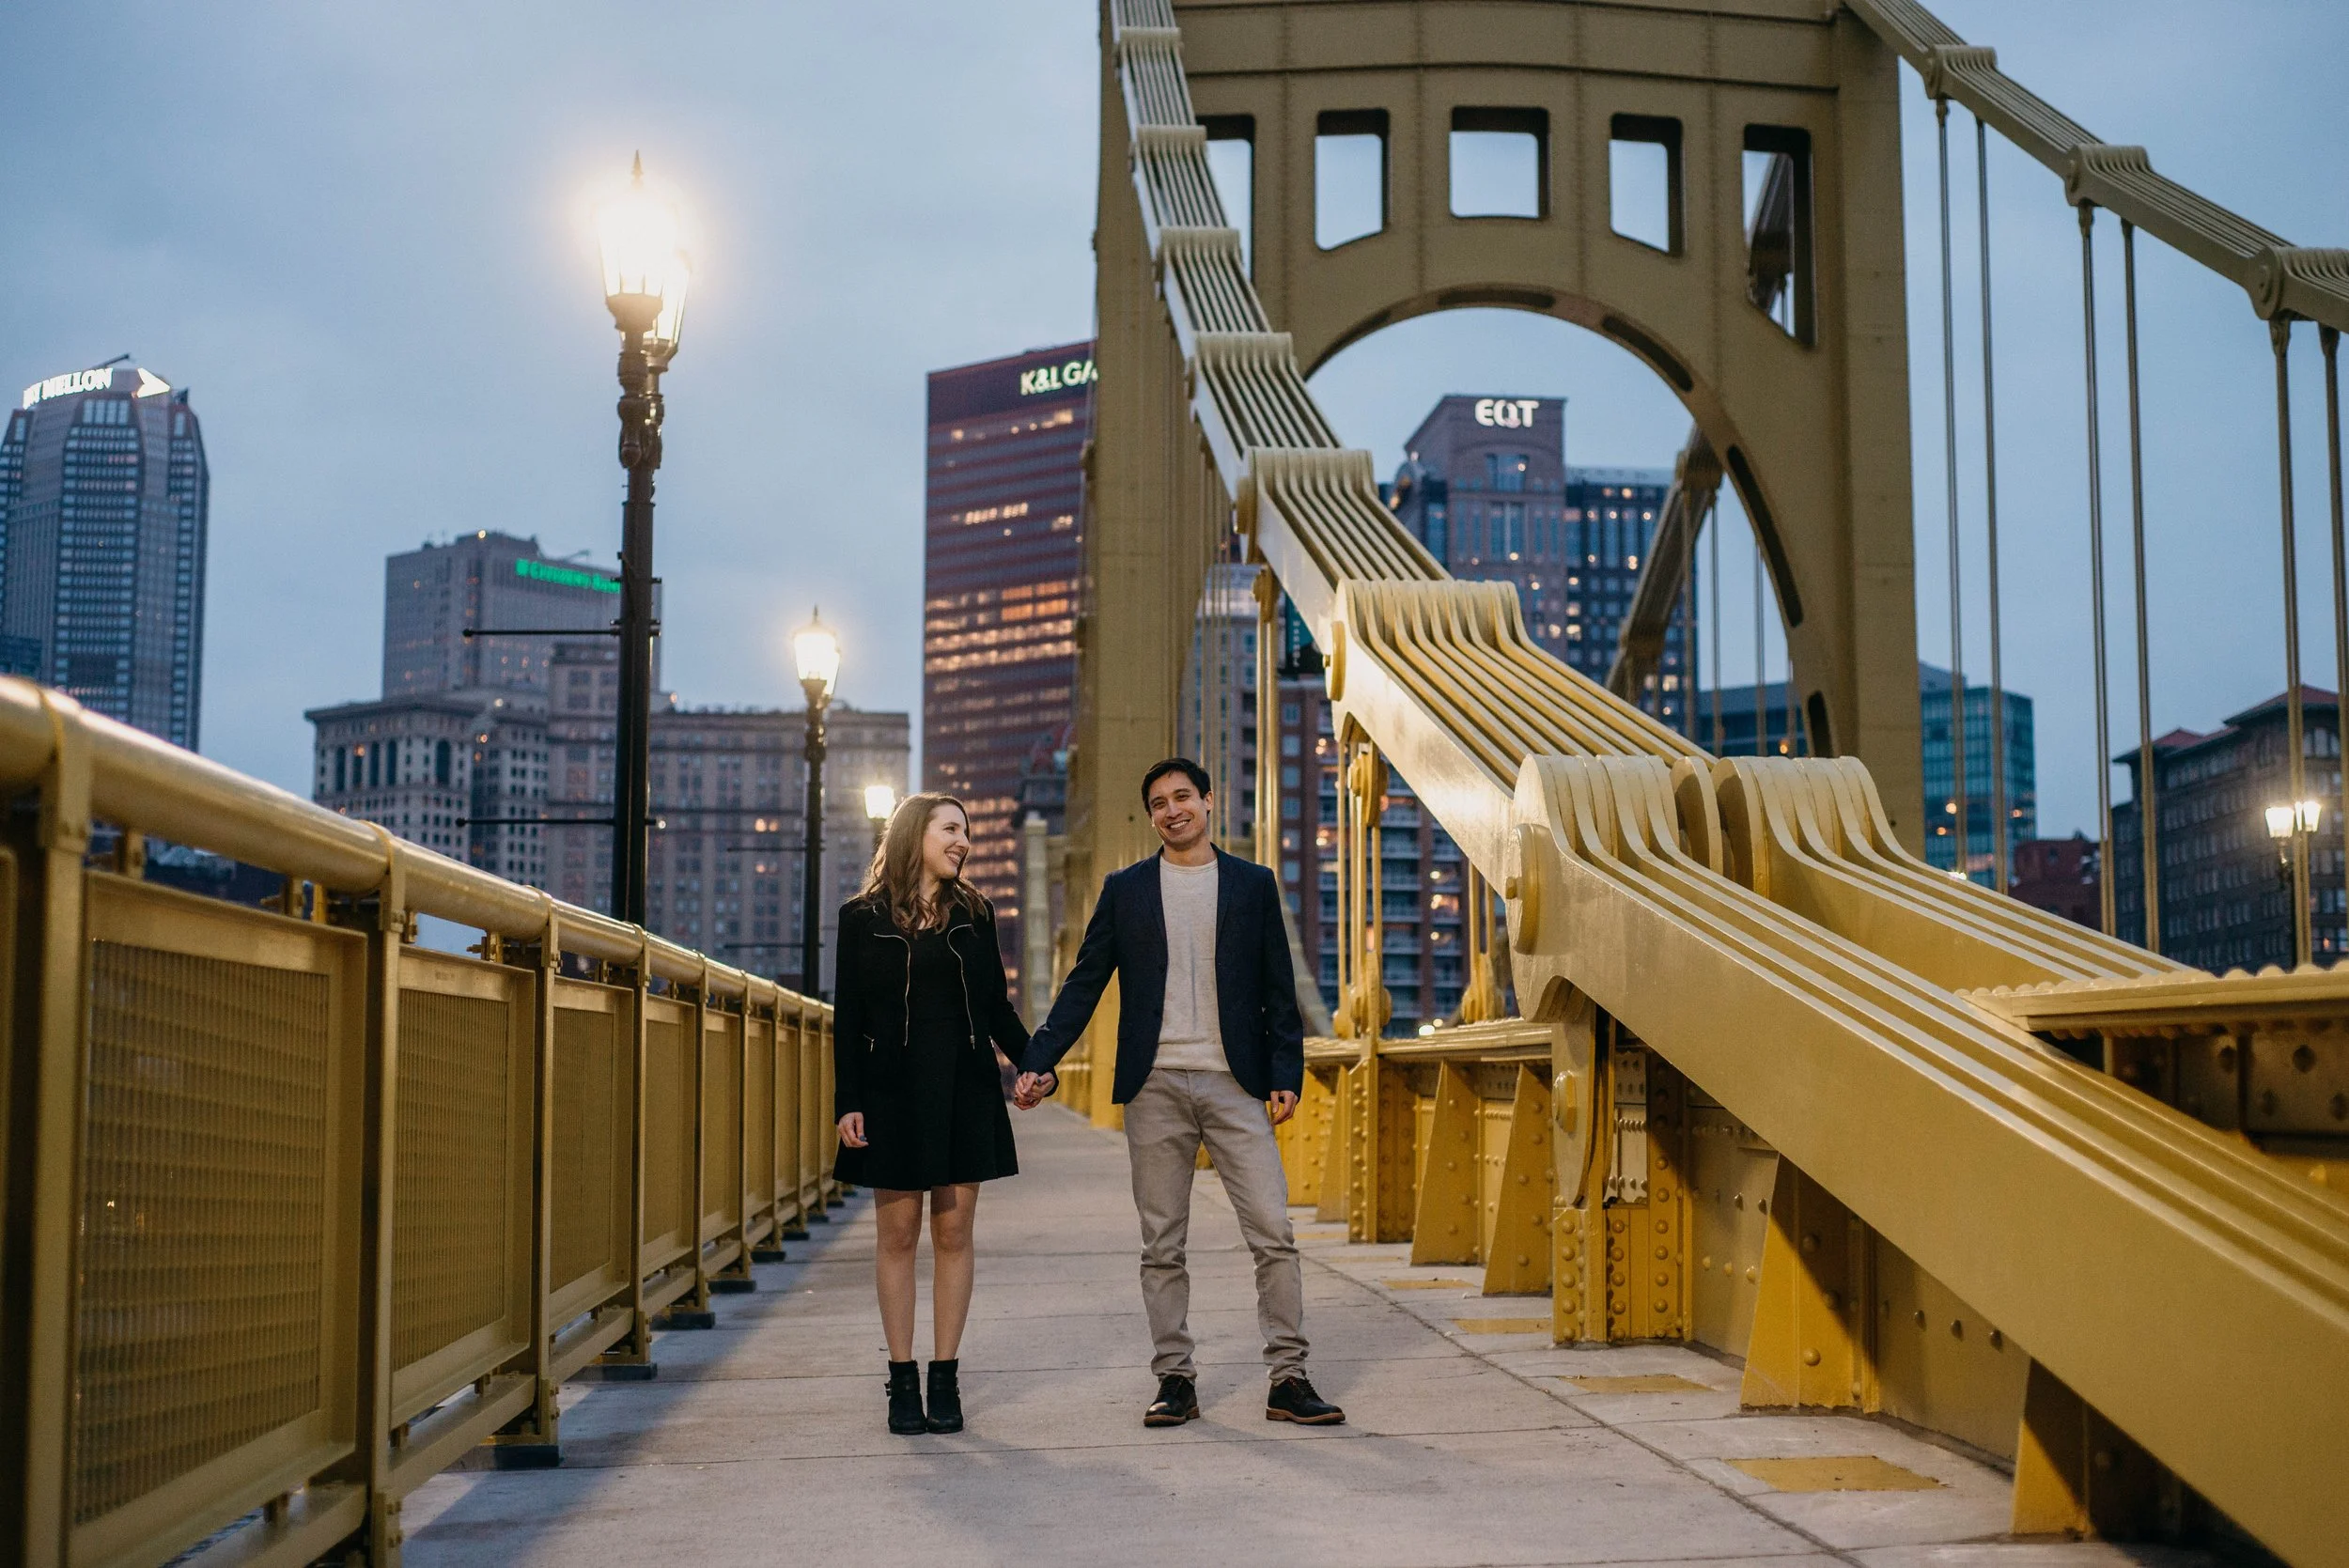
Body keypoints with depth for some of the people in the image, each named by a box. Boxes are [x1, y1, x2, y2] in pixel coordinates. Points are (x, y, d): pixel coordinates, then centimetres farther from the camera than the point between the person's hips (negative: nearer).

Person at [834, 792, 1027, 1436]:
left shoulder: (973, 913, 9)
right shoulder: (863, 918, 2)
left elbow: (996, 1005, 10)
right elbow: (848, 1017, 1)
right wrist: (847, 1102, -6)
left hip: (964, 1092, 2)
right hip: (892, 1093, -2)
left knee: (953, 1232, 2)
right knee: (898, 1233, 1)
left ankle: (945, 1378, 9)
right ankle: (903, 1380, 9)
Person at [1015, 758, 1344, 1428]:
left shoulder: (1253, 885, 9)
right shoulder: (1125, 890, 10)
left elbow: (1278, 989, 9)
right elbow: (1084, 984, 8)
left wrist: (1286, 1073, -1)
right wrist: (1039, 1063, -1)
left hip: (1234, 1084, -1)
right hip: (1155, 1088, 1)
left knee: (1274, 1233, -6)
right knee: (1161, 1246, 4)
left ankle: (1288, 1379, 0)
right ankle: (1175, 1379, 12)